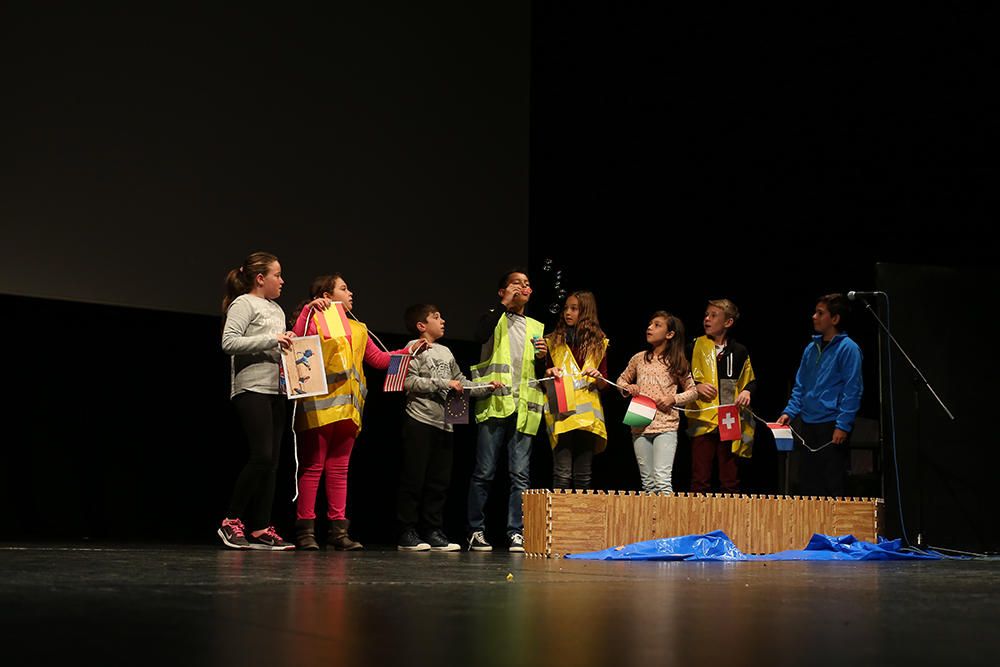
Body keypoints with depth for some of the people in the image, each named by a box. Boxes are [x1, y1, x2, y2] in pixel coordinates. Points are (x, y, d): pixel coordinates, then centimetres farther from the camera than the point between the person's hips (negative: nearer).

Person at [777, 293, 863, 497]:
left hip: (832, 427, -7)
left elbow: (852, 391, -12)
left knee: (832, 487, -4)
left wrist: (843, 426, -17)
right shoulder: (811, 348, 14)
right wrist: (789, 412, 7)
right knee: (806, 485, 11)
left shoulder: (848, 348, -7)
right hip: (807, 425, 7)